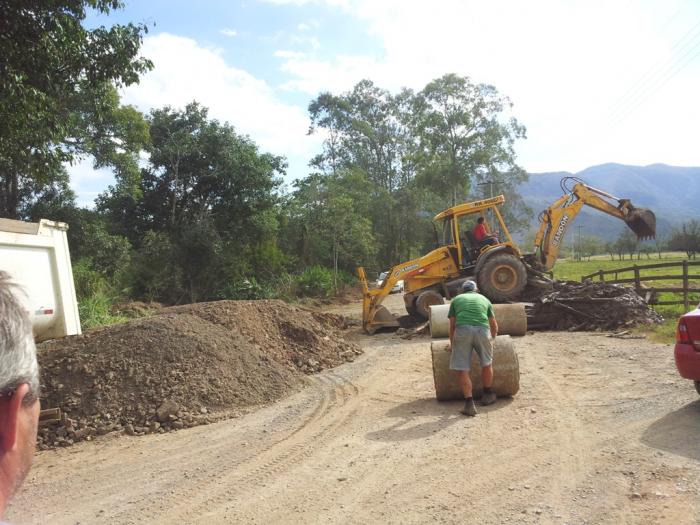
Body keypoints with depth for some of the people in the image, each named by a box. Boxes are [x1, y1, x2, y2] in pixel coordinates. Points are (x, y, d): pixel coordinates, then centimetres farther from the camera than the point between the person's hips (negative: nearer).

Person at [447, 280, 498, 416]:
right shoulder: (484, 299, 30)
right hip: (482, 330, 1)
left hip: (462, 330, -1)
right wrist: (493, 338, 57)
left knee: (463, 370, 4)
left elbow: (452, 326, 28)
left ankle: (469, 404, -2)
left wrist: (452, 344, 42)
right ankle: (487, 395, 37)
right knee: (487, 363, 23)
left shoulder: (456, 299, 27)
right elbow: (494, 326, 38)